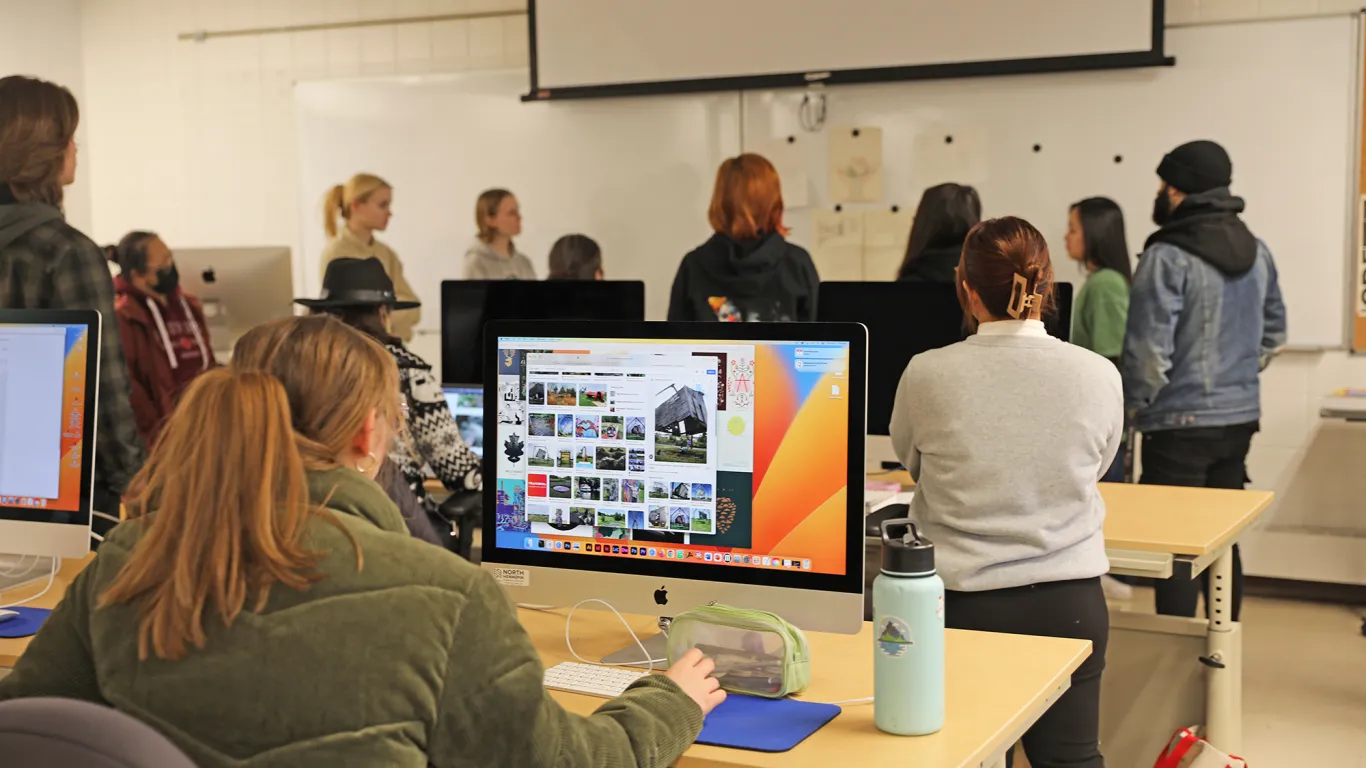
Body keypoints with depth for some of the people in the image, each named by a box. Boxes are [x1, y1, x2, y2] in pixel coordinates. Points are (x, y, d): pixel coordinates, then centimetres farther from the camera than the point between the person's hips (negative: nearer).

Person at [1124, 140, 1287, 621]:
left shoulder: (1167, 257, -17)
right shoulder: (1257, 252, 6)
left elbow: (1149, 351, -19)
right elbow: (1274, 333, 15)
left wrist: (1135, 404, -3)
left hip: (1181, 423, -7)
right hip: (1240, 419, 7)